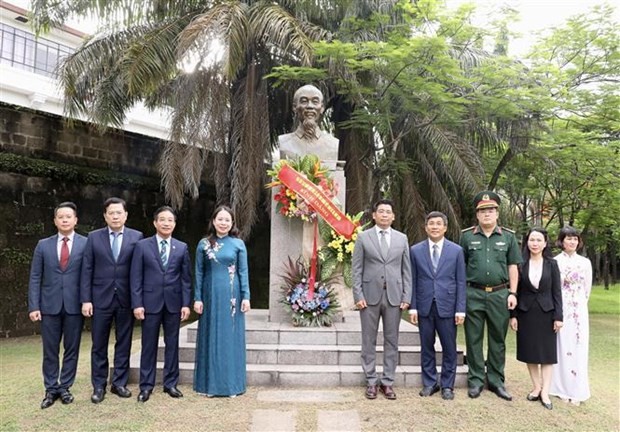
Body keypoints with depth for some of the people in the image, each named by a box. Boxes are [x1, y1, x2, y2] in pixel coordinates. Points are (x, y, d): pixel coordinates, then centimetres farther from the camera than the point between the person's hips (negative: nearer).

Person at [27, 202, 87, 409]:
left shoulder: (86, 244, 0)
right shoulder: (43, 245, 7)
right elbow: (35, 278, 5)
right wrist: (33, 306, -3)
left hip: (75, 305, -1)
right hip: (49, 305, 2)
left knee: (71, 349, 8)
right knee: (50, 351, 8)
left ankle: (65, 388, 21)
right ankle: (51, 390, 20)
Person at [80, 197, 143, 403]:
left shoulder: (136, 237, 1)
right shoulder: (94, 237, 3)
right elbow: (87, 270, 1)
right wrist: (86, 299, -5)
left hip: (126, 299, 0)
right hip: (101, 298, 0)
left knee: (124, 343, 8)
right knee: (99, 345, 7)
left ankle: (119, 383, 21)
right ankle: (99, 385, 19)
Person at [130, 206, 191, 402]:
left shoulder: (182, 247, 6)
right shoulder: (142, 246, 0)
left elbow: (186, 278, 5)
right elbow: (136, 277, -2)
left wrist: (186, 303, -2)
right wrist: (137, 303, -9)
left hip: (174, 302, 2)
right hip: (150, 302, -2)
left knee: (172, 344, 9)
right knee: (149, 345, 6)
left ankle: (170, 383, 20)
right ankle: (146, 385, 17)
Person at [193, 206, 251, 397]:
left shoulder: (238, 244, 2)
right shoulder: (204, 244, 3)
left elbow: (243, 272, 0)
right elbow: (199, 273, 4)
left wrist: (246, 297, -7)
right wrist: (197, 298, -2)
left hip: (232, 295, -1)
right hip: (211, 295, 1)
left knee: (231, 337, 4)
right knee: (210, 337, 6)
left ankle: (231, 383, 15)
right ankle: (209, 383, 17)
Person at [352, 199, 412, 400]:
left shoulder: (402, 238, 9)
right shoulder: (363, 237, 3)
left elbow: (407, 270, 7)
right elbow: (357, 269, 0)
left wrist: (406, 296, 0)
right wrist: (358, 295, -7)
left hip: (394, 297, 2)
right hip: (370, 296, -1)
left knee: (391, 340, 6)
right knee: (369, 340, 5)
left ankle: (387, 382, 17)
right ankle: (371, 381, 16)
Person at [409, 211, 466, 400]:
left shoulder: (456, 250, 2)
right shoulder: (416, 250, 4)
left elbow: (461, 282, 1)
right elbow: (413, 281, 4)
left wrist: (460, 309, -4)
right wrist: (412, 307, -1)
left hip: (447, 306, -1)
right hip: (424, 307, 1)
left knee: (449, 348, 6)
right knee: (427, 348, 9)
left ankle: (447, 385, 20)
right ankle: (429, 383, 23)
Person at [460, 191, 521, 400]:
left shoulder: (508, 237, 6)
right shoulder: (467, 236, 3)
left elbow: (513, 266, 8)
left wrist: (512, 292, 0)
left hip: (499, 295, 1)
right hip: (473, 294, -1)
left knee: (498, 339, 9)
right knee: (474, 339, 5)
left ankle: (496, 381, 21)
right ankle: (475, 380, 16)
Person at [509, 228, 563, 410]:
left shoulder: (552, 264, 1)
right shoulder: (521, 264, 0)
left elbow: (557, 292, 0)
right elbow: (516, 291, 1)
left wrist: (558, 316, -6)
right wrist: (513, 315, -3)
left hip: (546, 313, 0)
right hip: (526, 313, 0)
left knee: (547, 352, 2)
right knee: (530, 352, 6)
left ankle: (545, 392, 7)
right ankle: (536, 387, 18)